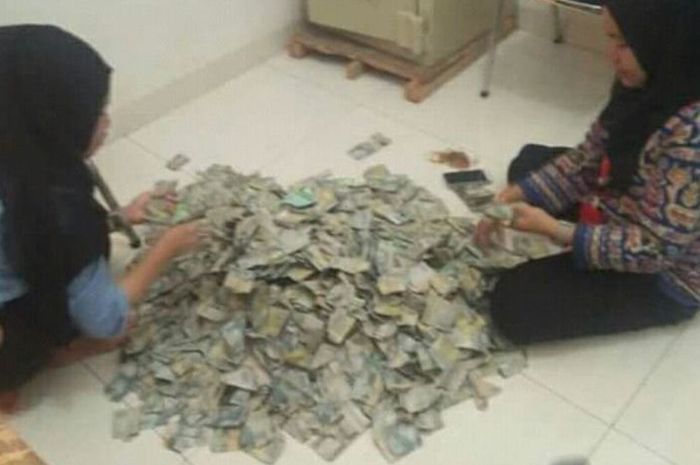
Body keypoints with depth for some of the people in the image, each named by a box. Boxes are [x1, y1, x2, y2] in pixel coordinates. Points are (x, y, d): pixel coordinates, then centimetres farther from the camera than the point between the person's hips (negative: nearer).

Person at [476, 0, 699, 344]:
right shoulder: (649, 85, -9)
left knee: (513, 304, -14)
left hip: (666, 276, -9)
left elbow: (656, 248, -32)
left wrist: (556, 230, -31)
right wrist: (517, 195, -13)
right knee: (530, 161, 18)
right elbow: (588, 159, -2)